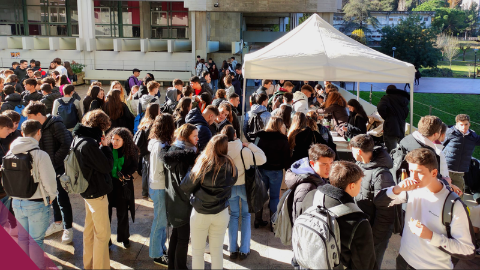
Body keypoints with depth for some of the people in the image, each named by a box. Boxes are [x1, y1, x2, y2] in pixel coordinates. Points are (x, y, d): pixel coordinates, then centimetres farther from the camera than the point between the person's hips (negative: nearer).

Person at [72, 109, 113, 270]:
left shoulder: (78, 139, 3)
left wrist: (100, 146, -1)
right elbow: (107, 166, -22)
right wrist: (105, 146, -13)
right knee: (103, 233, 3)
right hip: (97, 192, -10)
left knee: (90, 229, 21)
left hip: (88, 190, 10)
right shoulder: (89, 144, -27)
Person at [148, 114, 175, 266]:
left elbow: (161, 166, 6)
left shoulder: (157, 142, 5)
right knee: (160, 222, 5)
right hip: (160, 188, -9)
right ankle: (157, 255, 20)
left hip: (159, 186, 9)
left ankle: (161, 247, 36)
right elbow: (160, 170, -23)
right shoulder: (160, 145, -23)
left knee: (163, 220, 21)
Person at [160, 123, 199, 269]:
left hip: (174, 200, 9)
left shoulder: (172, 150, 7)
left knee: (176, 233, 19)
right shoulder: (186, 154, -20)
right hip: (182, 201, -9)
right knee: (183, 237, 1)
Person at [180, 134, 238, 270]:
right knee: (217, 250, 17)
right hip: (221, 213, 3)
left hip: (200, 214, -2)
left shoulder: (203, 164, -16)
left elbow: (185, 186, -8)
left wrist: (192, 195, 10)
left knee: (197, 251, 14)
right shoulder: (230, 165, -9)